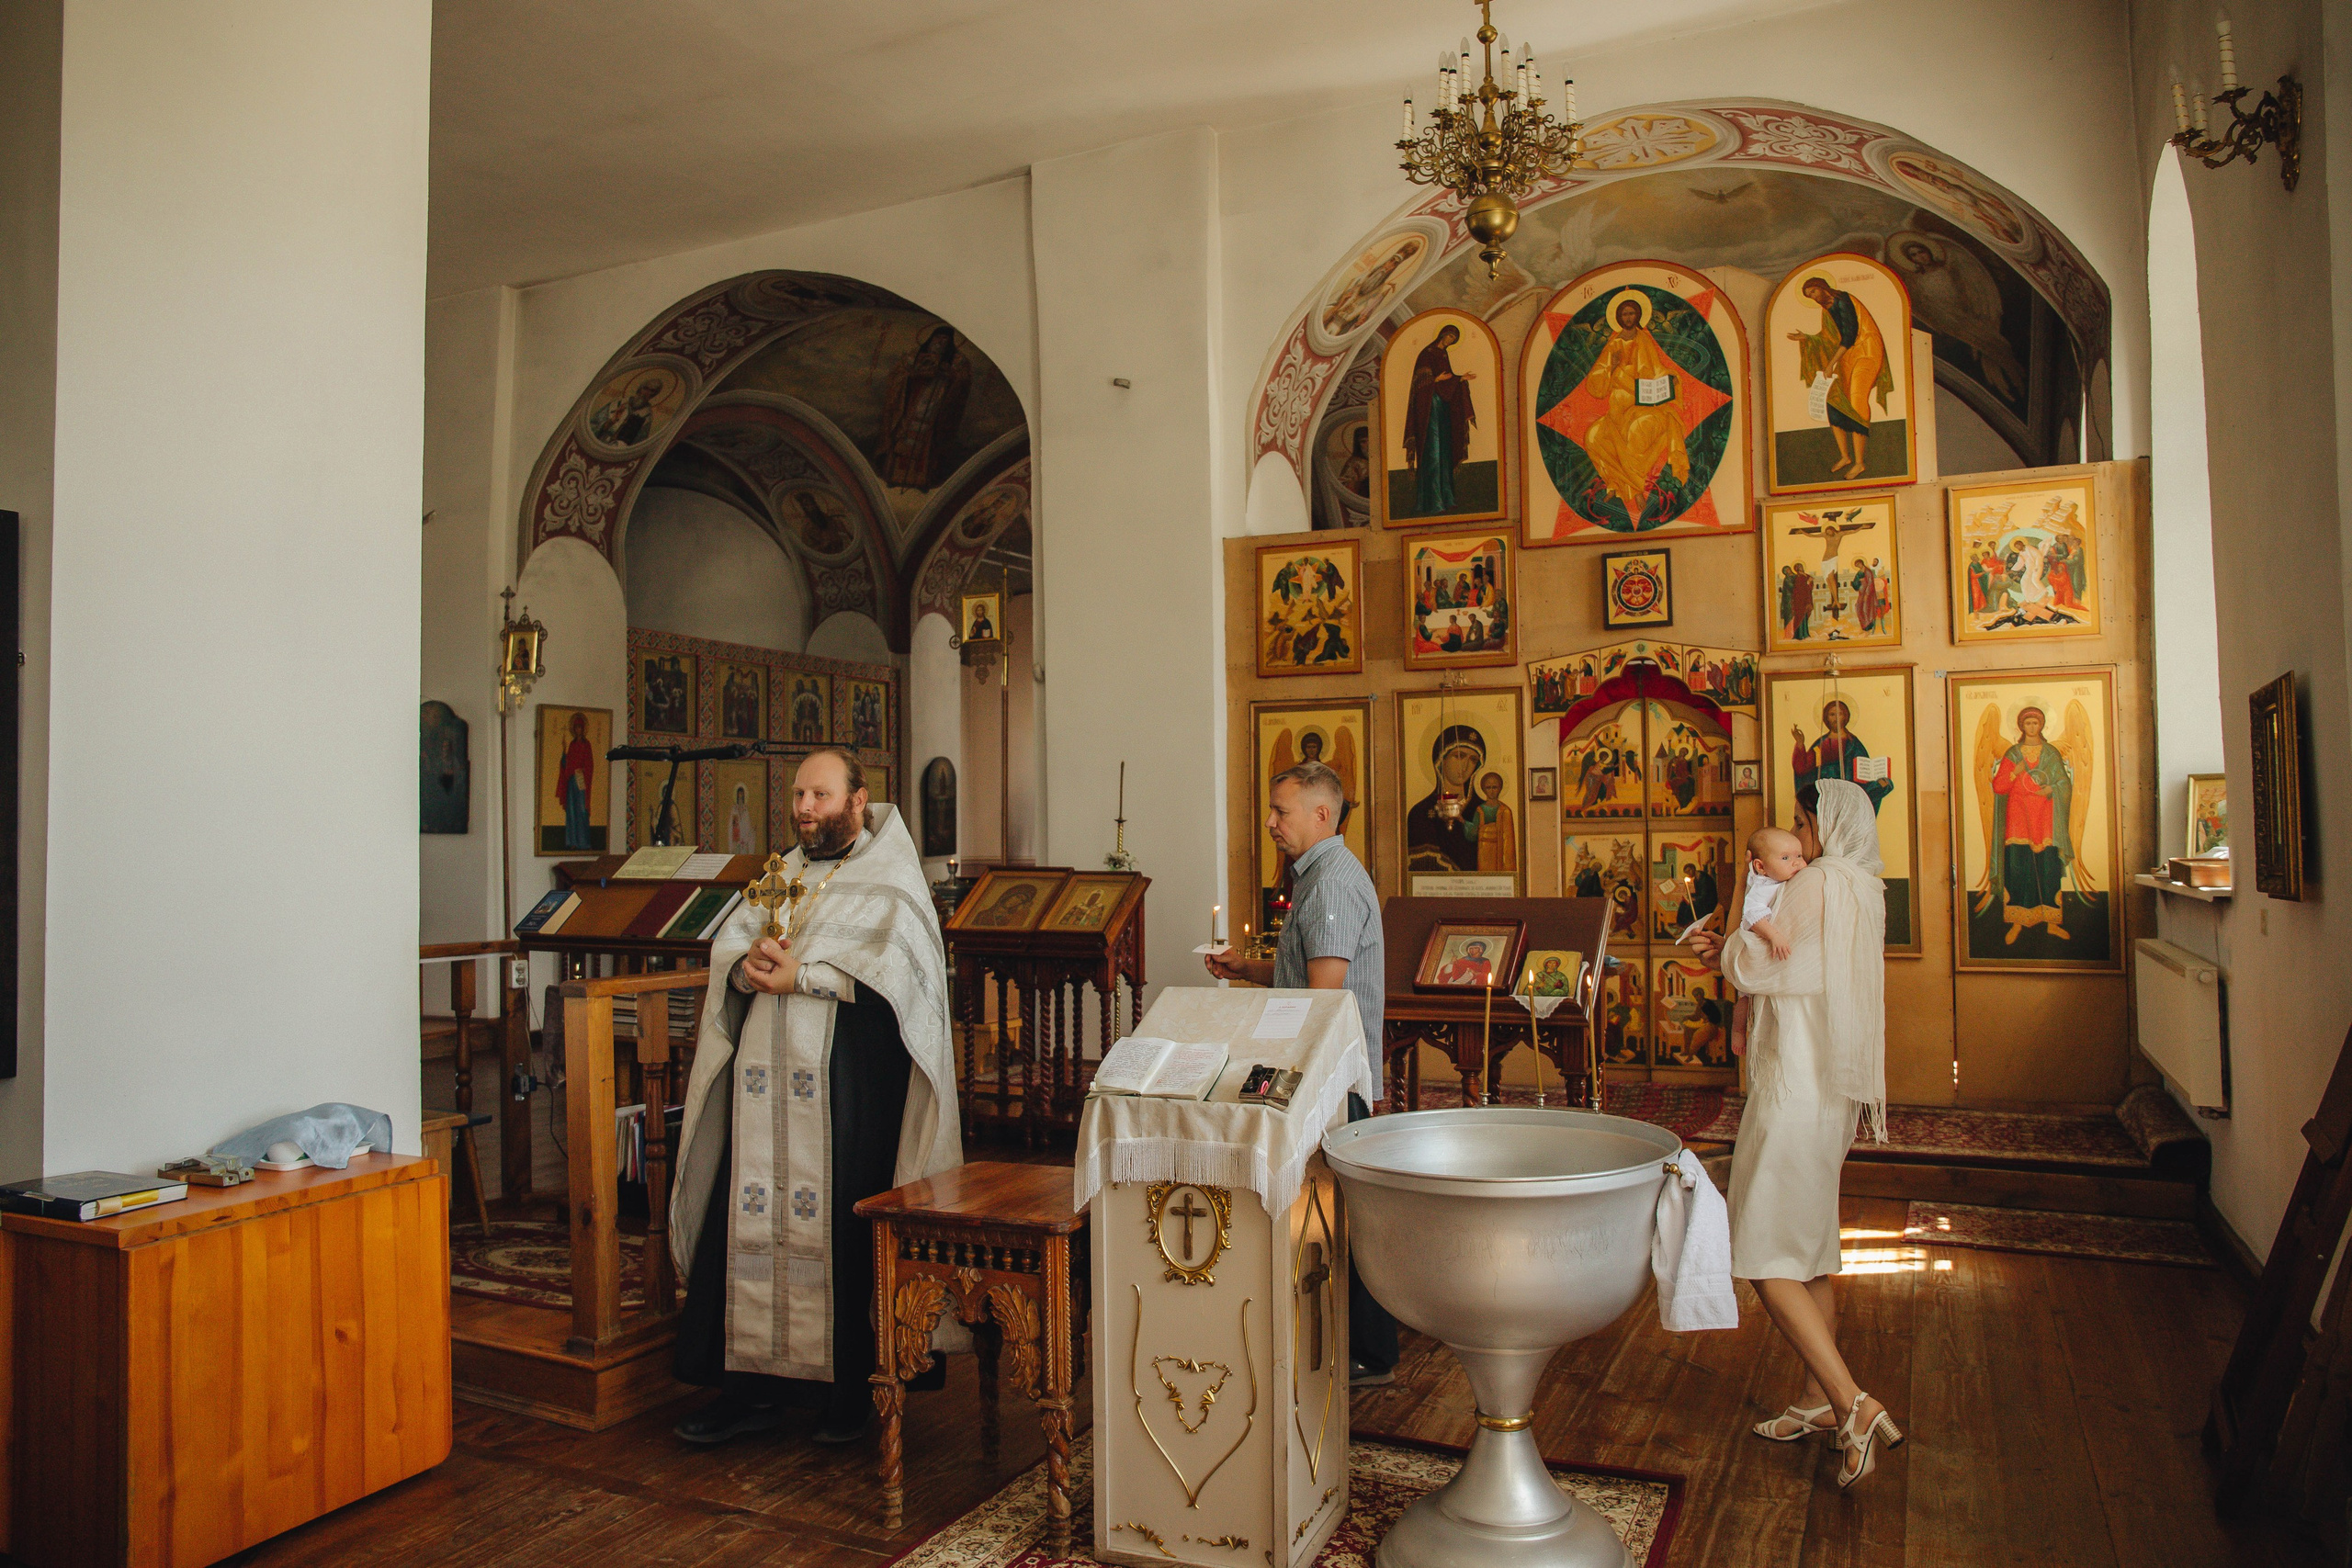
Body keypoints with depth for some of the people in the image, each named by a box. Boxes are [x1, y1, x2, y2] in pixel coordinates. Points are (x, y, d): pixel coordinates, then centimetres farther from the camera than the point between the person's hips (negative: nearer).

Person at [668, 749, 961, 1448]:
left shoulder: (890, 878, 3)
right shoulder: (784, 872, 21)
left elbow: (893, 963, -13)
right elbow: (728, 942, 13)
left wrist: (801, 976, -16)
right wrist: (748, 964, -9)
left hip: (847, 1081, -5)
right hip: (765, 1077, 6)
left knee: (842, 1227, -3)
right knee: (749, 1219, 3)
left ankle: (852, 1389, 10)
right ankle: (755, 1384, 14)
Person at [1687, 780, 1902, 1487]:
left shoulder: (1819, 883, -16)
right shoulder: (1863, 891, 13)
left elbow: (1759, 967, -16)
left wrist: (1727, 949, 4)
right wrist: (1733, 949, 12)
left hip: (1798, 1086, -10)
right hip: (1832, 1087, 10)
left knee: (1767, 1256, -7)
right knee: (1811, 1247, 17)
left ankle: (1856, 1406, -10)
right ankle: (1820, 1400, 25)